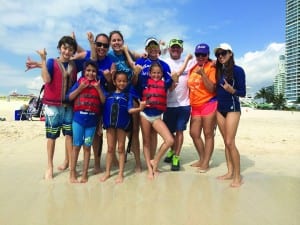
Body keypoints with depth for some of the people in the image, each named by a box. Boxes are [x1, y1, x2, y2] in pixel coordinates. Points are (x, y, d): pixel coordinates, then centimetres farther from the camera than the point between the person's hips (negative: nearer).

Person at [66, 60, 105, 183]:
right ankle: (72, 172, 17)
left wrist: (98, 88, -11)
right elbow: (69, 97, -1)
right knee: (76, 145, 6)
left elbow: (104, 101, -1)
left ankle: (85, 173, 18)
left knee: (87, 146, 8)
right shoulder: (79, 82, 3)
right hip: (78, 117, -1)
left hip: (92, 119, 1)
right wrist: (80, 88, -12)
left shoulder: (97, 84, 7)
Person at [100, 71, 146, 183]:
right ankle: (107, 172, 23)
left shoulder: (128, 95, 2)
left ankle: (121, 173, 16)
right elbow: (102, 109, 5)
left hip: (122, 123, -1)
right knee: (110, 148, 10)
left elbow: (130, 109, -10)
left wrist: (139, 108, -25)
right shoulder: (108, 94, 7)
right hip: (110, 123, 1)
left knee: (121, 148, 7)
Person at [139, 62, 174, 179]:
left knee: (170, 140, -11)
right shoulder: (146, 81, 0)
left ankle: (155, 161, 11)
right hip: (145, 114, -1)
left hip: (157, 116, 1)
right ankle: (150, 168, 22)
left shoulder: (164, 83, 3)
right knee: (146, 142, 8)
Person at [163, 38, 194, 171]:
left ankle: (176, 158, 17)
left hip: (184, 103, 0)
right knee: (169, 131, 11)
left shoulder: (189, 63, 9)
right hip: (169, 104, 0)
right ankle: (172, 150, 37)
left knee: (179, 131, 4)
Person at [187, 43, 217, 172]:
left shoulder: (211, 67, -6)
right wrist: (189, 102, 15)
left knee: (208, 134, 0)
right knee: (194, 133, 9)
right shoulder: (193, 68, 13)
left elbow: (211, 88, -14)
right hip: (195, 106, 7)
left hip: (209, 104, -7)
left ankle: (206, 163, 10)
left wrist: (202, 73, -22)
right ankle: (202, 159, 26)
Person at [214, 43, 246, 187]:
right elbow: (215, 89, 9)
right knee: (226, 142, 9)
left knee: (230, 142, -10)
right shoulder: (218, 70, 10)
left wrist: (231, 90, -26)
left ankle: (238, 176, 1)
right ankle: (230, 172, 18)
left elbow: (242, 93, -9)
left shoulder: (237, 70, -8)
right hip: (220, 108, 6)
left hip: (232, 108, -6)